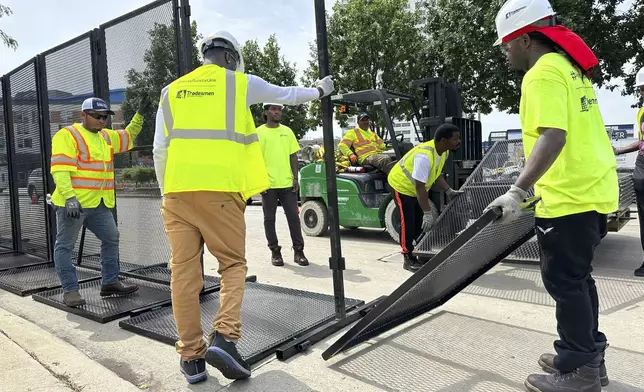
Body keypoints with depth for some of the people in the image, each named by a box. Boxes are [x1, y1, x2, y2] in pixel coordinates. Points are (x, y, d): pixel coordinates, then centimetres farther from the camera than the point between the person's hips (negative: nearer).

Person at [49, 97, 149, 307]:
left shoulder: (107, 136, 16)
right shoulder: (67, 135, -8)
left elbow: (129, 137, 33)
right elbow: (60, 169, -17)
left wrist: (139, 115, 20)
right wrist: (69, 197, -28)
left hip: (100, 203, 8)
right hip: (72, 203, -8)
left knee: (111, 239, 11)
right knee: (65, 246, 1)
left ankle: (110, 282, 22)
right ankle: (70, 289, 8)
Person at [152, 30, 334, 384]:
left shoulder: (172, 91, 19)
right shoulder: (241, 82, 11)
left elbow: (160, 150, 14)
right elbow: (287, 95, 26)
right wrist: (318, 91, 44)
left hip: (177, 190, 4)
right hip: (219, 190, -3)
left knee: (184, 271, 6)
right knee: (233, 264, 9)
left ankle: (191, 357, 11)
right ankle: (224, 337, -8)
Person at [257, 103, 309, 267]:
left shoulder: (287, 131, 11)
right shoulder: (259, 132, 0)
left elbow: (293, 156, 12)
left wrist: (295, 178, 4)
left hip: (287, 183, 3)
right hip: (268, 184, -2)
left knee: (293, 217, 4)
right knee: (269, 218, 5)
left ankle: (298, 251, 13)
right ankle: (275, 252, 17)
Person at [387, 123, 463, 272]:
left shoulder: (444, 151, -8)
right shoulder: (424, 155, -37)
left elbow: (436, 174, 6)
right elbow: (420, 187, -34)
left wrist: (449, 191, -5)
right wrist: (427, 213, -31)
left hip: (416, 188, 9)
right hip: (402, 185, -9)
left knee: (421, 222, 11)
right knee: (408, 222, -6)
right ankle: (408, 258, 4)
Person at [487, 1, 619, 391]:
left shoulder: (543, 73, -14)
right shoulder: (568, 67, 16)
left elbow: (553, 137, -27)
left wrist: (518, 191, -32)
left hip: (570, 196, -10)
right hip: (591, 190, 10)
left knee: (564, 282, 0)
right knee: (577, 278, 17)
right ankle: (589, 358, 29)